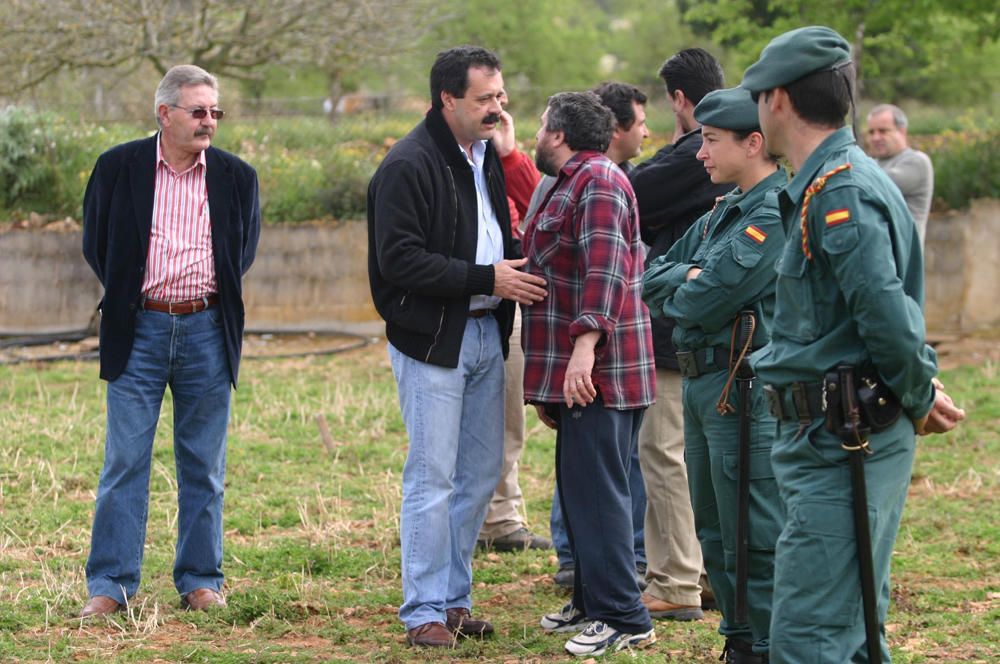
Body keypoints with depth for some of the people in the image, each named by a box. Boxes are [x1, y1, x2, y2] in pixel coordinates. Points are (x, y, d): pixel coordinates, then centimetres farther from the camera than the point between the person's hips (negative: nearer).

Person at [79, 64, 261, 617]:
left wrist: (217, 299, 10)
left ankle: (201, 581, 16)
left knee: (204, 465, 7)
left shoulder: (236, 176, 4)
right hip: (139, 330, -2)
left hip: (207, 332, 2)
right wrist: (126, 296, 8)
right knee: (125, 461, -2)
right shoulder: (118, 167, -1)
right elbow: (95, 243, 10)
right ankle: (110, 585, 3)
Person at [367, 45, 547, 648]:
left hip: (485, 334, 8)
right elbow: (399, 259, -20)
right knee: (433, 477, -5)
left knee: (482, 473, 11)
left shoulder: (485, 157, 12)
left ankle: (455, 599, 22)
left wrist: (519, 267, 3)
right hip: (431, 342, -8)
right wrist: (487, 278, -20)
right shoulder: (409, 165, -14)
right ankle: (425, 612, 3)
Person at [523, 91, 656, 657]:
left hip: (597, 372, -11)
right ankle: (592, 601, 22)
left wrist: (586, 343, -33)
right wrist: (549, 381, 27)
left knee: (596, 492, -10)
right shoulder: (569, 186, 23)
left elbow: (606, 269, -23)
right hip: (574, 374, 11)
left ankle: (624, 619, -8)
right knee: (580, 488, 14)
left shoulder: (599, 181, -11)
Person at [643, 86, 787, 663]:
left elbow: (702, 304, -21)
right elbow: (653, 276, 14)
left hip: (745, 392, -10)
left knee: (756, 538, -5)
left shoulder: (776, 215, -15)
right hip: (703, 383, 10)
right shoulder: (728, 210, 16)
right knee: (717, 533, 17)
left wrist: (679, 290, 1)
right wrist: (686, 277, -7)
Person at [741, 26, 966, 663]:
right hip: (836, 442, 11)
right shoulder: (827, 186, 16)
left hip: (842, 448, -11)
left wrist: (919, 398, -9)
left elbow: (886, 313, -24)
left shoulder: (841, 192, -17)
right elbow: (890, 315, 22)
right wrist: (920, 383, 10)